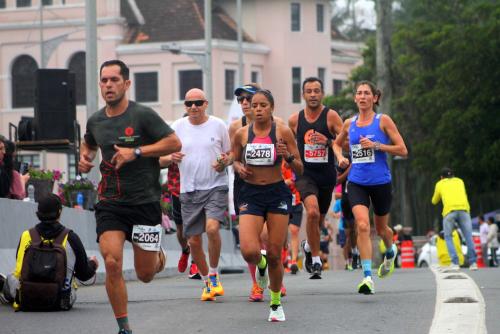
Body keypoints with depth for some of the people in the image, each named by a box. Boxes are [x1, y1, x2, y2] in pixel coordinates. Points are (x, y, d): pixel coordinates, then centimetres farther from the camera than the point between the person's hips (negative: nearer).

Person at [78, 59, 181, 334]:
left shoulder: (143, 115, -8)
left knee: (145, 275, 4)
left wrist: (136, 152, -18)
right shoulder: (95, 121, 7)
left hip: (145, 201, -3)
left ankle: (156, 254, 43)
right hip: (110, 202, 3)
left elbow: (174, 143, -11)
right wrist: (84, 158, 5)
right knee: (112, 264, -17)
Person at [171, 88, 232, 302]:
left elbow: (231, 154, 10)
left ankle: (214, 274, -3)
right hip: (189, 190, 3)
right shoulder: (178, 127, 5)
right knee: (194, 240, 3)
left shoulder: (218, 125, 2)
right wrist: (172, 157, -10)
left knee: (212, 228, -24)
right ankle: (206, 281, 23)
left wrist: (225, 162, -12)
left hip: (216, 186, -3)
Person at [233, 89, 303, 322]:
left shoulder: (283, 132, -3)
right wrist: (239, 168, -5)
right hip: (251, 195, 1)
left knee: (274, 255, 2)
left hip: (277, 194, -1)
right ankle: (260, 265, 21)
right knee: (249, 252, -17)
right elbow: (235, 160, 17)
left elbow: (299, 169, 0)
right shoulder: (242, 134, 1)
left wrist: (288, 156, -20)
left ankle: (276, 303, 22)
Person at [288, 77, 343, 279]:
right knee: (312, 212, -25)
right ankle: (316, 260, -14)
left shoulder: (331, 116, -5)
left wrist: (328, 141, -22)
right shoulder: (294, 120, 3)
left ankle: (308, 246, 48)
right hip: (305, 175, -1)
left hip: (326, 175, 1)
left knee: (319, 219, 14)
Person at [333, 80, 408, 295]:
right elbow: (337, 144, 25)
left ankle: (390, 252, 52)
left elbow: (402, 150, -6)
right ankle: (367, 278, -21)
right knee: (362, 225, -18)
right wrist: (340, 157, 4)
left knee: (381, 228, 16)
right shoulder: (349, 124, 6)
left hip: (380, 181, -1)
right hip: (356, 182, 1)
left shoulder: (383, 121, -4)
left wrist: (376, 145, -16)